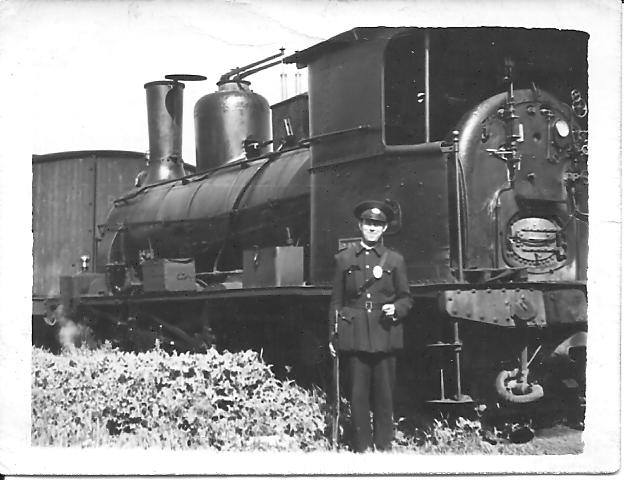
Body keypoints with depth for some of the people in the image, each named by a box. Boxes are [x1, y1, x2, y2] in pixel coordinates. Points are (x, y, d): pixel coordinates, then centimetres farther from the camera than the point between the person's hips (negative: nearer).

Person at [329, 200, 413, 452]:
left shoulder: (395, 260, 11)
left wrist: (395, 309, -8)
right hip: (355, 335, 0)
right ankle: (362, 448, 5)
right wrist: (333, 336, 6)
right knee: (358, 394, -1)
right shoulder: (344, 258, 10)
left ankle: (384, 446, 8)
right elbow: (336, 301, 11)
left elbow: (406, 299, 14)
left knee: (384, 394, 0)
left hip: (385, 336, 0)